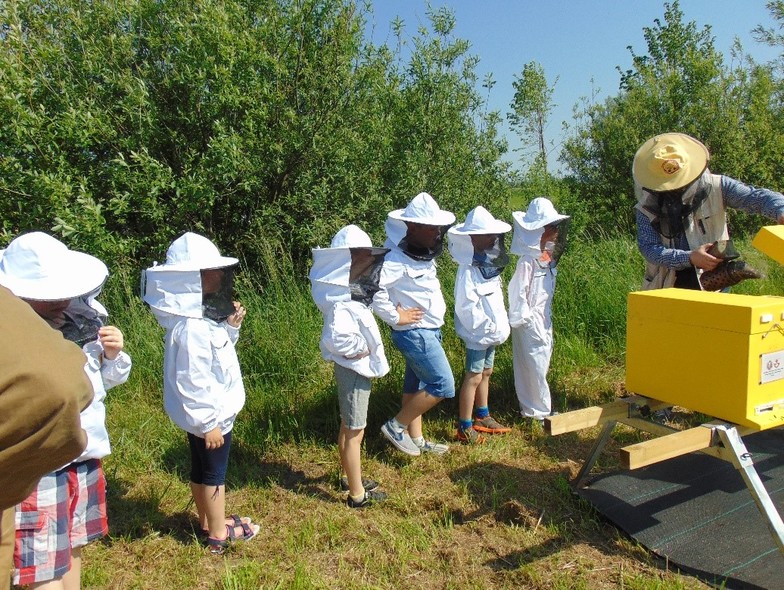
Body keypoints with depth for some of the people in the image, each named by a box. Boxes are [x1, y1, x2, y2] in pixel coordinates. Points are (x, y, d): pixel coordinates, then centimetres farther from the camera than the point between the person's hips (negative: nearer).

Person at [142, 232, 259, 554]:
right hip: (209, 416, -9)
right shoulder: (191, 329, -29)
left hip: (208, 413, 9)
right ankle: (219, 534, 27)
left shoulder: (201, 317, 1)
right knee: (213, 473, 8)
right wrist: (209, 423, -22)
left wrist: (231, 326, -2)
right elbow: (192, 383, -28)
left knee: (202, 470, 22)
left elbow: (216, 355, 11)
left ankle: (208, 521, 40)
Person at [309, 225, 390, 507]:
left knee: (348, 428, 23)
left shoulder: (351, 291, 1)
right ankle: (357, 494, 20)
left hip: (353, 368, 9)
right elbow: (335, 338, -37)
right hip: (353, 369, -9)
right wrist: (359, 350, -23)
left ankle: (350, 477, 42)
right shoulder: (343, 302, -27)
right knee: (355, 433, 5)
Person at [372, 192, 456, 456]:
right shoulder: (396, 258, -22)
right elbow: (372, 288, -31)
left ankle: (416, 439, 30)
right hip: (414, 333, -9)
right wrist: (395, 317, -21)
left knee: (416, 385, 17)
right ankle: (395, 426, 8)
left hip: (428, 330, 9)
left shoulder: (423, 253, 7)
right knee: (443, 386, -5)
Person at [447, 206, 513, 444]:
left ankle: (483, 417, 35)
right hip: (478, 334, -9)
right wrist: (489, 327, -19)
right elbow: (466, 307, -25)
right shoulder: (468, 270, -22)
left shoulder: (488, 265, 6)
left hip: (491, 332, 9)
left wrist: (500, 325, 6)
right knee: (473, 378, 0)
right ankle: (465, 429, 12)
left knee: (485, 373, 19)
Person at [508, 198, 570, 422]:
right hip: (530, 322, -9)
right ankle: (539, 411, 13)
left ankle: (532, 407, 28)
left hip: (544, 319, 9)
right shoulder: (528, 261, -19)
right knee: (534, 365, 1)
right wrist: (524, 318, -15)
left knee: (541, 362, 15)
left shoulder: (548, 256, 8)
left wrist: (547, 321, 14)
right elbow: (518, 292, -18)